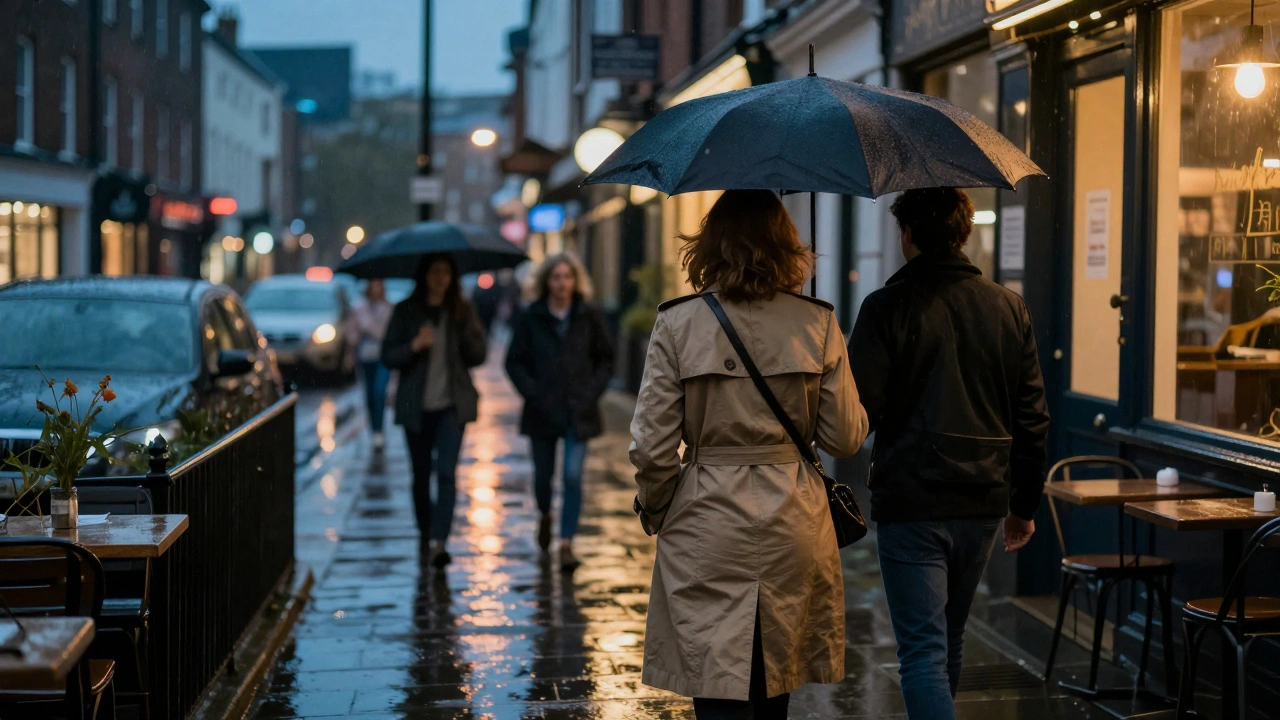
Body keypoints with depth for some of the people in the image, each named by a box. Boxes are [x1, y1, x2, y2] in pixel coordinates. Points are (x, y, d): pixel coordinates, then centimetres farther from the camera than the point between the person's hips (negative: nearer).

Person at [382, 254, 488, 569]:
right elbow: (388, 356, -1)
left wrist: (464, 324, -13)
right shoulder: (406, 311, 2)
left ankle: (439, 541, -19)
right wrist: (414, 346, -19)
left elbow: (478, 355, 2)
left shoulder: (462, 311, 5)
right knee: (421, 474, 11)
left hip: (452, 404, -1)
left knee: (447, 472, -14)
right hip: (416, 406, 1)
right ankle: (425, 534, 29)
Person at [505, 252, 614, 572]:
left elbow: (605, 360, 8)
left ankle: (566, 543, -3)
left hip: (579, 411, -1)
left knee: (573, 476, -9)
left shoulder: (589, 317, 2)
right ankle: (545, 516, 44)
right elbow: (515, 362, 2)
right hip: (542, 410, 1)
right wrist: (532, 392, -9)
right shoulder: (530, 318, -1)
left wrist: (592, 391, -5)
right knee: (543, 474, 12)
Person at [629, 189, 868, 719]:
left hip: (706, 530, -2)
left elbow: (652, 447, -6)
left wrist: (653, 510, 12)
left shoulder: (677, 323, -5)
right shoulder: (817, 322, -1)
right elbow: (845, 438, 2)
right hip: (795, 528, 2)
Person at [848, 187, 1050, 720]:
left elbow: (859, 411, -14)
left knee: (922, 651, -5)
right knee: (949, 642, 21)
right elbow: (1033, 419, 9)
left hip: (910, 503, -5)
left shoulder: (887, 307, -9)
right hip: (983, 503, 6)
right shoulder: (1009, 308, 6)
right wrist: (1024, 504, 17)